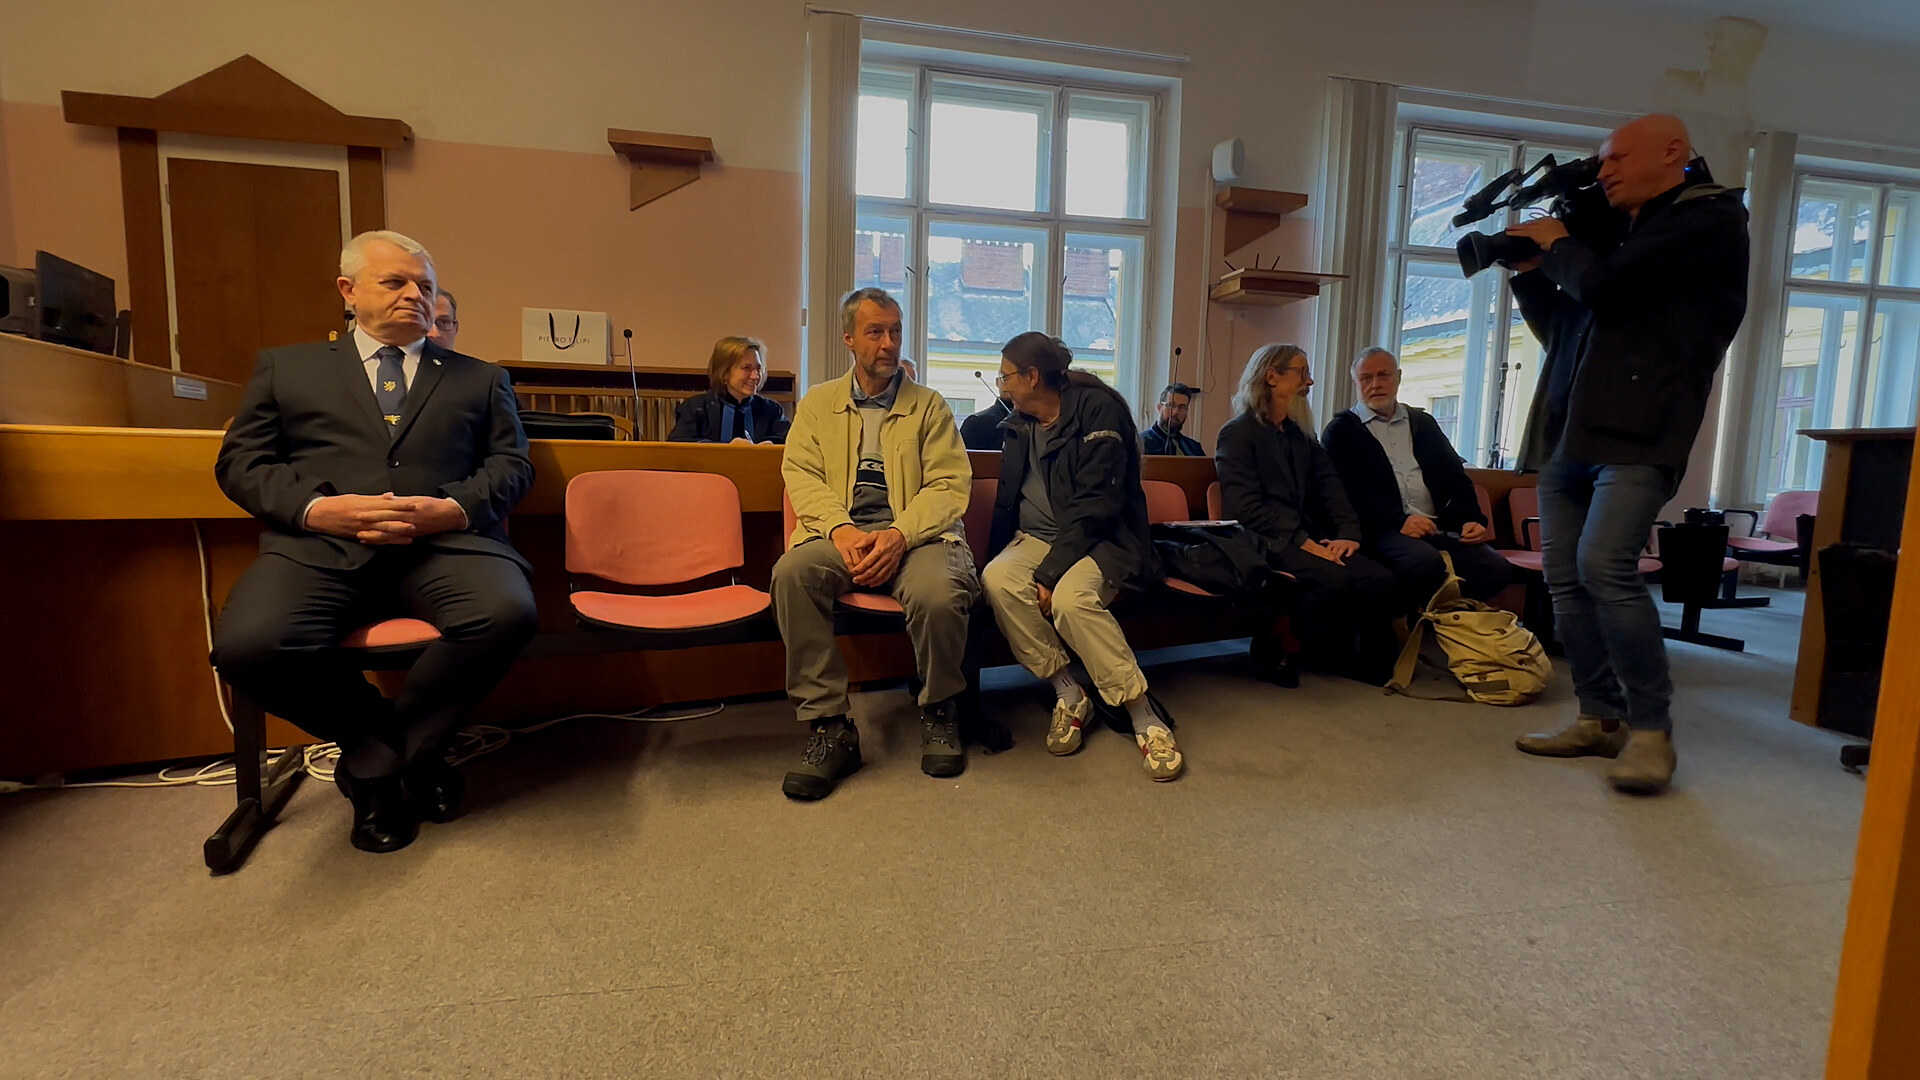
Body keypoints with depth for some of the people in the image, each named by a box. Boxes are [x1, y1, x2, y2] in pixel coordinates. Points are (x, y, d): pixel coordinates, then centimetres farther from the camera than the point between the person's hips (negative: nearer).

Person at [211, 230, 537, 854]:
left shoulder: (480, 379, 24)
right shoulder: (285, 368, 24)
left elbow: (511, 463, 12)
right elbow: (240, 463, 13)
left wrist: (452, 508, -10)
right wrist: (318, 508, -8)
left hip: (444, 541, 0)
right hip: (321, 543, 1)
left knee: (507, 614, -33)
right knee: (248, 645, -30)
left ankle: (376, 762, -6)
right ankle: (411, 752, -2)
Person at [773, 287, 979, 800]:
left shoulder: (929, 406, 14)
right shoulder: (818, 403, 18)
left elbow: (951, 485, 2)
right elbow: (801, 475, 5)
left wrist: (899, 534, -17)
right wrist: (841, 529, -16)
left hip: (913, 536, -1)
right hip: (840, 535, 1)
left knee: (938, 595, -34)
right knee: (791, 572, -32)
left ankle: (939, 710, -2)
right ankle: (830, 727, -21)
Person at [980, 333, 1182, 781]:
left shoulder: (1098, 409, -10)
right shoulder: (1019, 425, 13)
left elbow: (1095, 505, -18)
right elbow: (1007, 500, 20)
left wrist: (1049, 573, -24)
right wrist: (998, 554, 4)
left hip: (1101, 541, -6)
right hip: (1035, 538, 6)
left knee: (1071, 597, -37)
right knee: (997, 579, -27)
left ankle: (1145, 715, -21)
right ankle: (1068, 695, -14)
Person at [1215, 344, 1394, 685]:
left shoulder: (1300, 436, 23)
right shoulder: (1238, 433, 0)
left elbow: (1330, 485, 9)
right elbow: (1246, 508, -12)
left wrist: (1348, 533, -8)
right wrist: (1303, 541, -19)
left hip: (1309, 539, 7)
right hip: (1267, 544, -6)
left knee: (1379, 579, -18)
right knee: (1335, 578, -30)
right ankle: (1277, 649, -9)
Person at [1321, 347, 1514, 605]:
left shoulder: (1423, 423, 24)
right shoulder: (1340, 431, 7)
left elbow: (1456, 477, 21)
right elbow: (1350, 490, -7)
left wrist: (1472, 519, 2)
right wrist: (1399, 521, -20)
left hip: (1439, 529, 5)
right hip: (1383, 530, -5)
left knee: (1497, 567, -18)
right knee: (1425, 562, -35)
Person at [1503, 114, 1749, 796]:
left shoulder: (1710, 218, 1)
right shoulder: (1616, 233, 25)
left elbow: (1603, 287, -13)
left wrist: (1554, 246, 6)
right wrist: (1527, 271, 17)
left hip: (1638, 433, -8)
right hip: (1568, 433, 8)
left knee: (1604, 566, -21)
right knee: (1565, 577, 3)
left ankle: (1651, 729, -7)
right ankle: (1601, 719, 12)